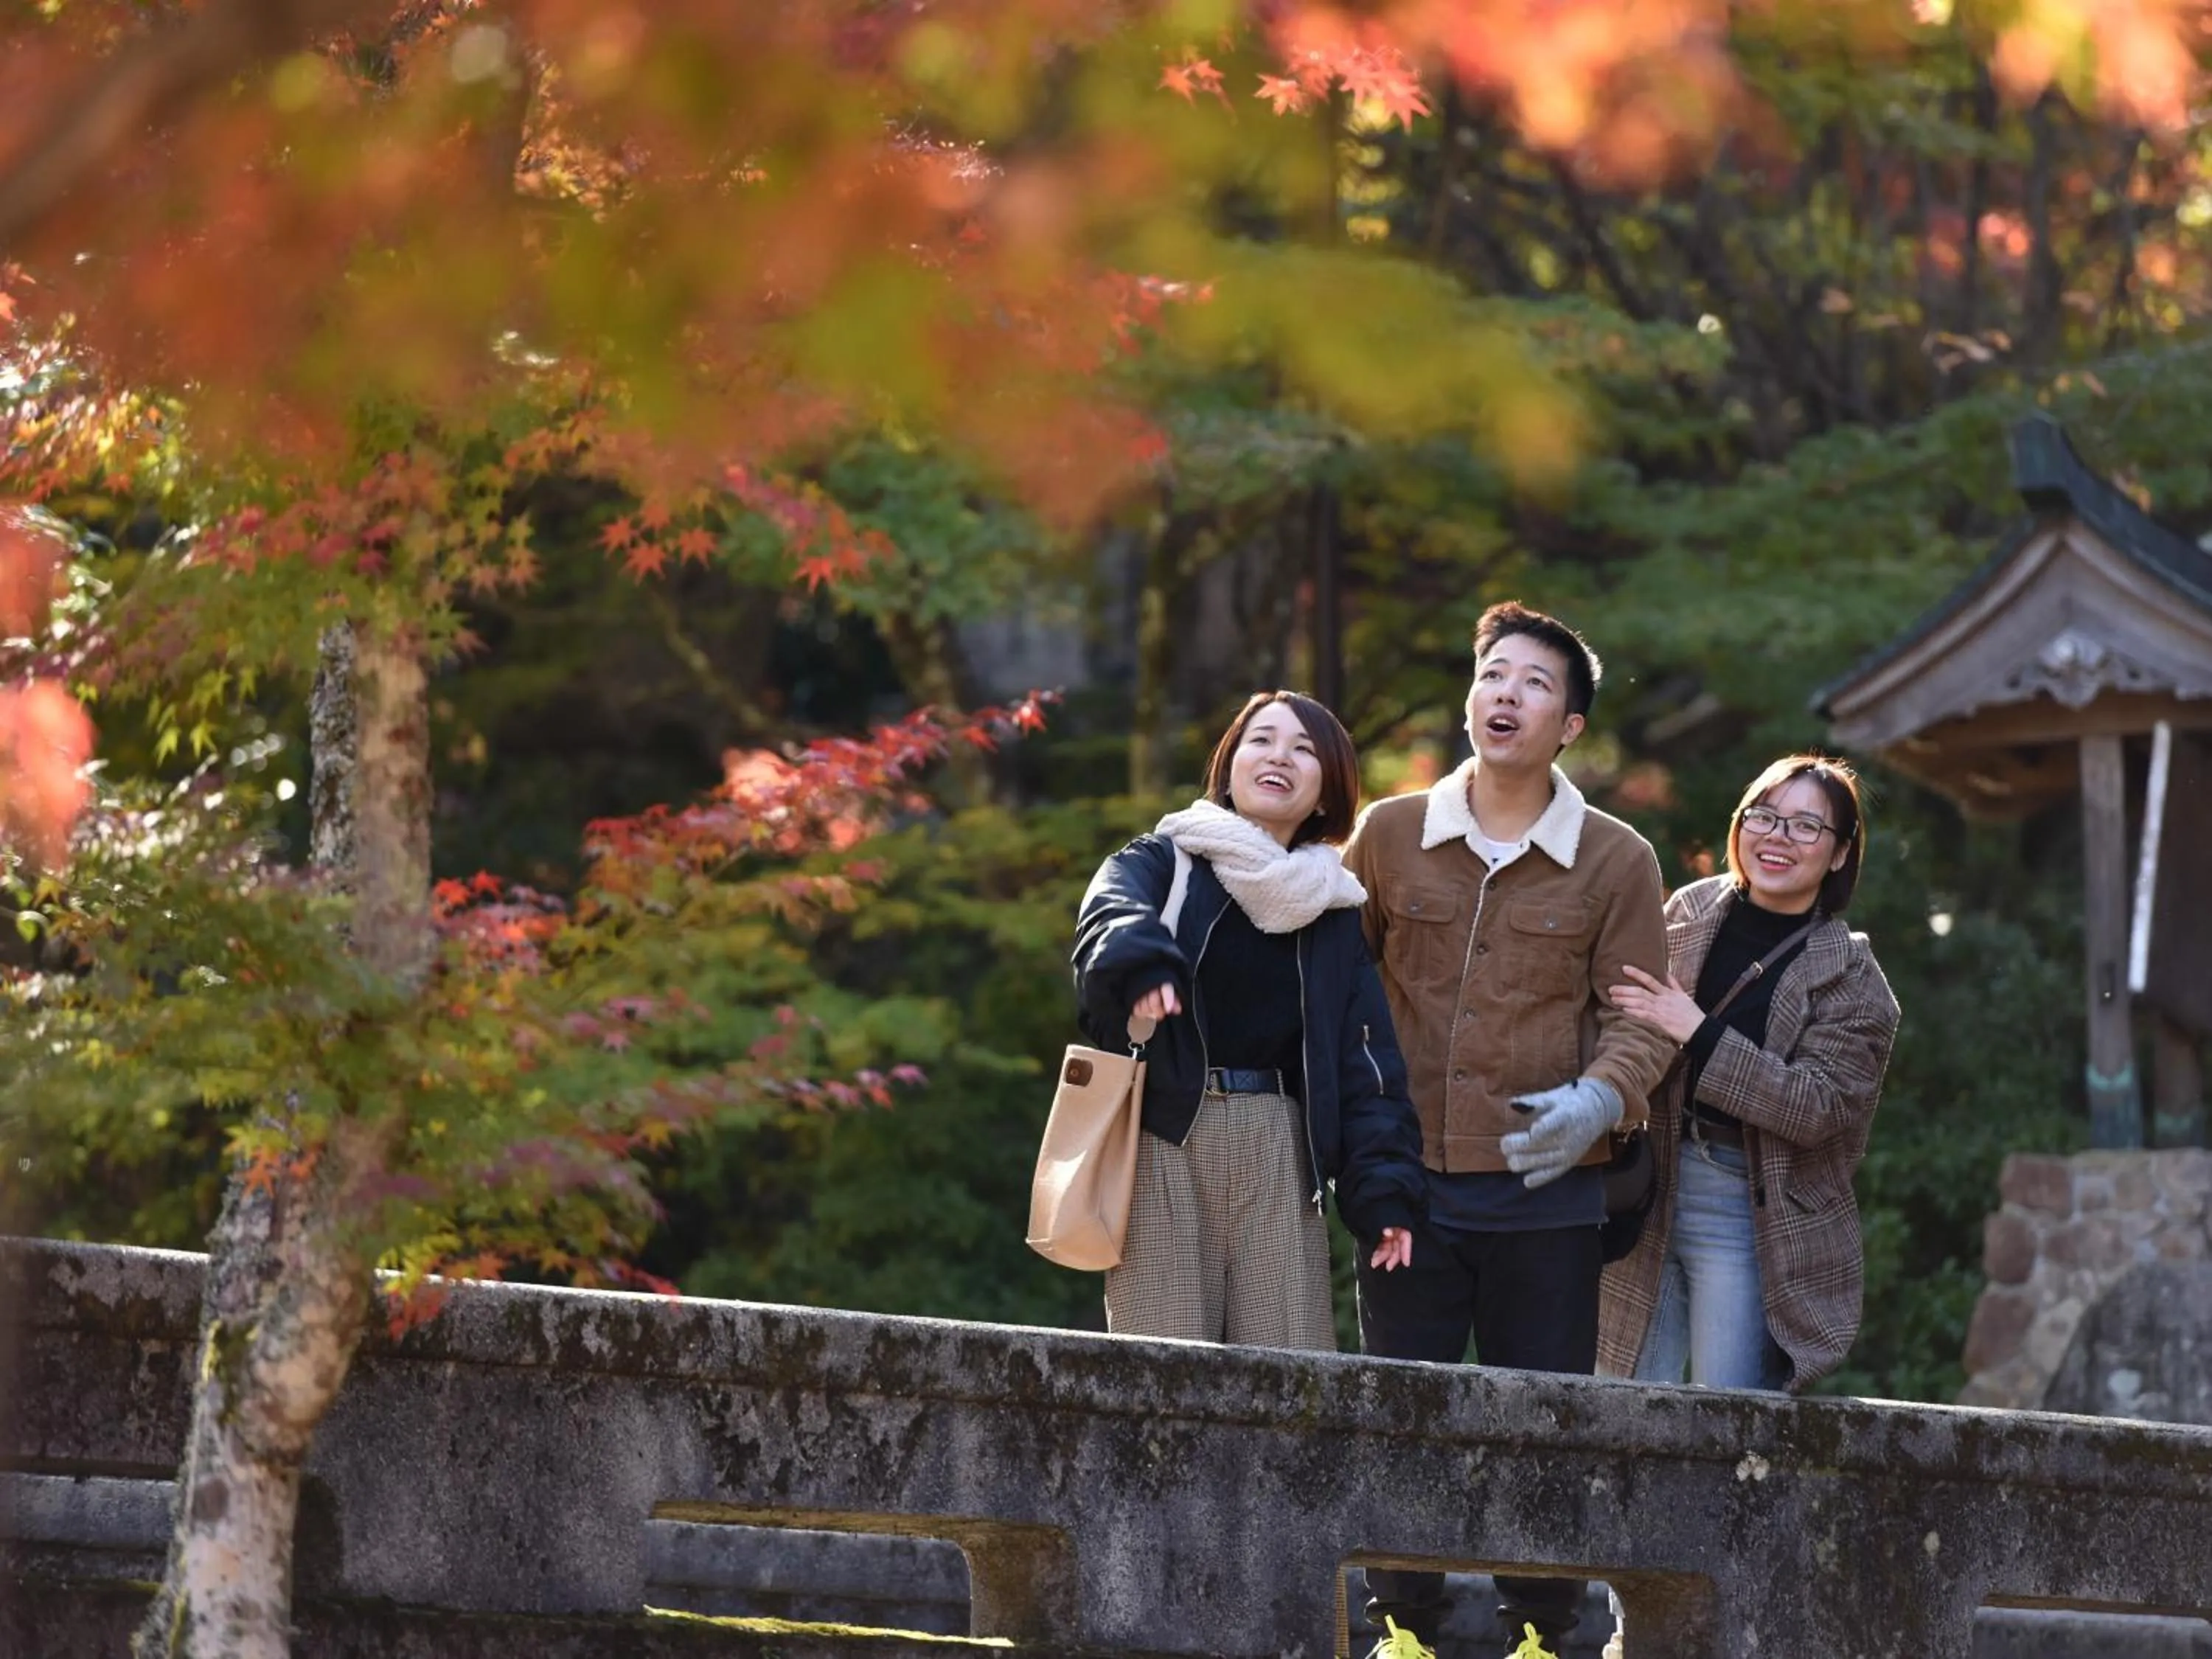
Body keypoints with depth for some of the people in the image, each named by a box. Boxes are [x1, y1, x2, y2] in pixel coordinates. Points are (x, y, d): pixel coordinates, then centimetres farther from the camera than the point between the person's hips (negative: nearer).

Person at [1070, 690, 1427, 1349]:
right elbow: (1110, 912, -16)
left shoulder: (1332, 913, 17)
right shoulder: (1163, 862, 8)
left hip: (1278, 1153, 3)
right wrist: (1140, 961, -40)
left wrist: (1382, 1185, -2)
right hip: (1163, 1145, -3)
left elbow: (1366, 1061, 12)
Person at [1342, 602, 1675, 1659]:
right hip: (1410, 1178, 1)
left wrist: (1598, 1100, -19)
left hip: (1547, 1188, -1)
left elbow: (1640, 1016, 1)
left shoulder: (1615, 861, 1)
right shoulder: (1389, 836, 5)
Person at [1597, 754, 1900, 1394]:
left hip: (1753, 1215, -4)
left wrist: (1698, 1033, -20)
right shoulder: (1690, 913, 7)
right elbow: (1628, 1034, 19)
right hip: (1651, 1196, 4)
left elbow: (1818, 1106, -16)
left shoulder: (1851, 979, -5)